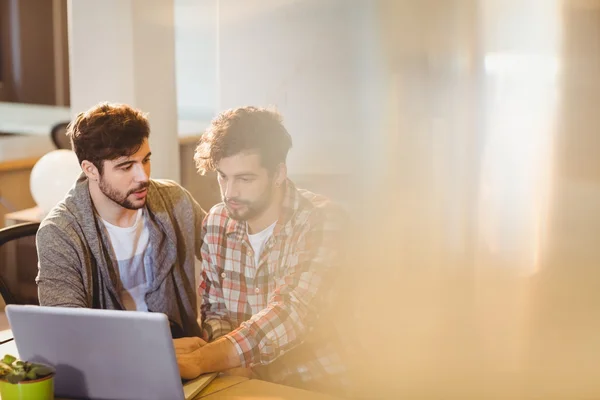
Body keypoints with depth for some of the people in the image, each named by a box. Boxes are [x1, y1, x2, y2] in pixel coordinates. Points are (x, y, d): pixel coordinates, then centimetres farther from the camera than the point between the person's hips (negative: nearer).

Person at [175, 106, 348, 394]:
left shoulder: (321, 221, -14)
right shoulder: (216, 222, 1)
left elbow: (294, 313, -25)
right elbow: (214, 307, 10)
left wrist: (199, 360, -36)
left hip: (310, 382, -4)